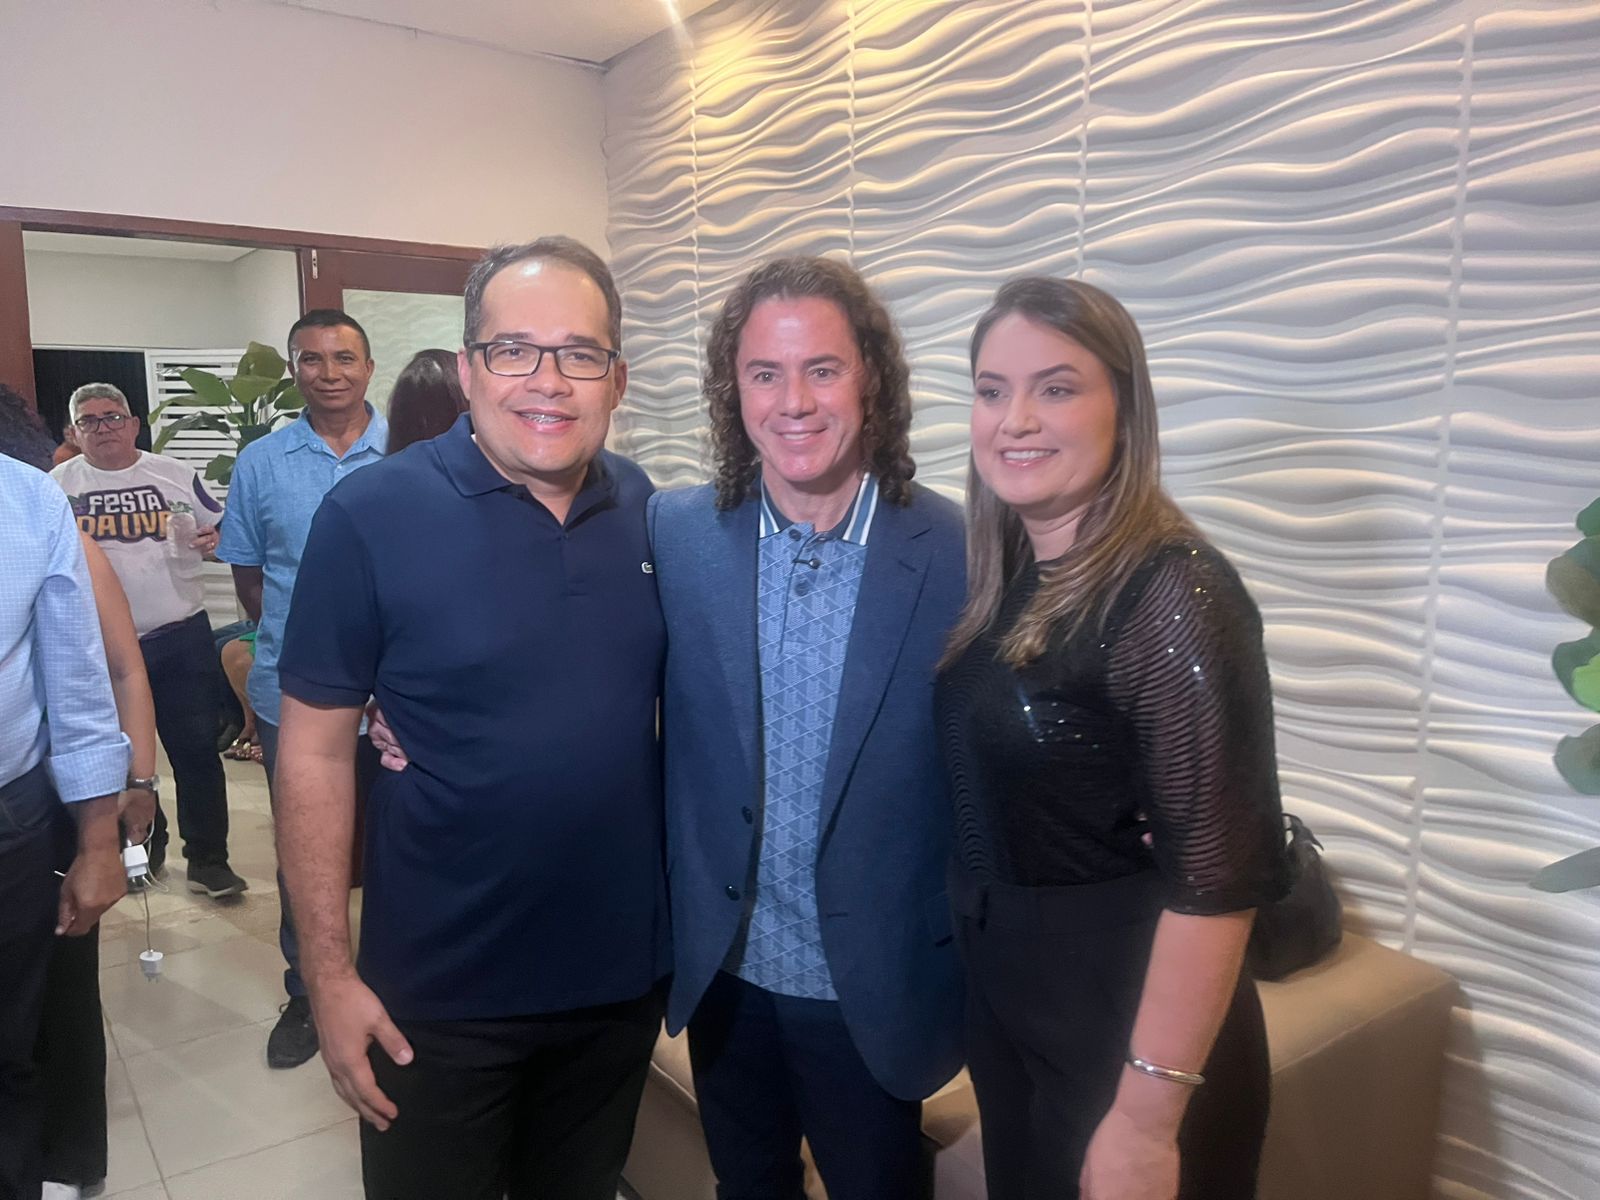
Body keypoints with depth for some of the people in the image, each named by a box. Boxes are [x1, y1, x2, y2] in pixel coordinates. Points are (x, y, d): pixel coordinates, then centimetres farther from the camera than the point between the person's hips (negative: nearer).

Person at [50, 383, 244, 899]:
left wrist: (216, 539, -14)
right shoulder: (58, 485, 3)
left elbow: (222, 529, 8)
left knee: (196, 750, 1)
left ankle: (208, 859, 11)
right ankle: (140, 846, 34)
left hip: (182, 637, -1)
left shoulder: (175, 474, 2)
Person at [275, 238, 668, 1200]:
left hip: (623, 972, 4)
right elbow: (316, 749, -10)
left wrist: (691, 910, 2)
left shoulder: (648, 511, -3)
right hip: (440, 990, -3)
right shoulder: (372, 516, -14)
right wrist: (331, 973, -10)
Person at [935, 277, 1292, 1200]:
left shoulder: (1173, 592, -23)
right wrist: (976, 945, 5)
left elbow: (1217, 876, -23)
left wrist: (1148, 1113, -21)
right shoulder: (1007, 581, 0)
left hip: (1127, 1021, -7)